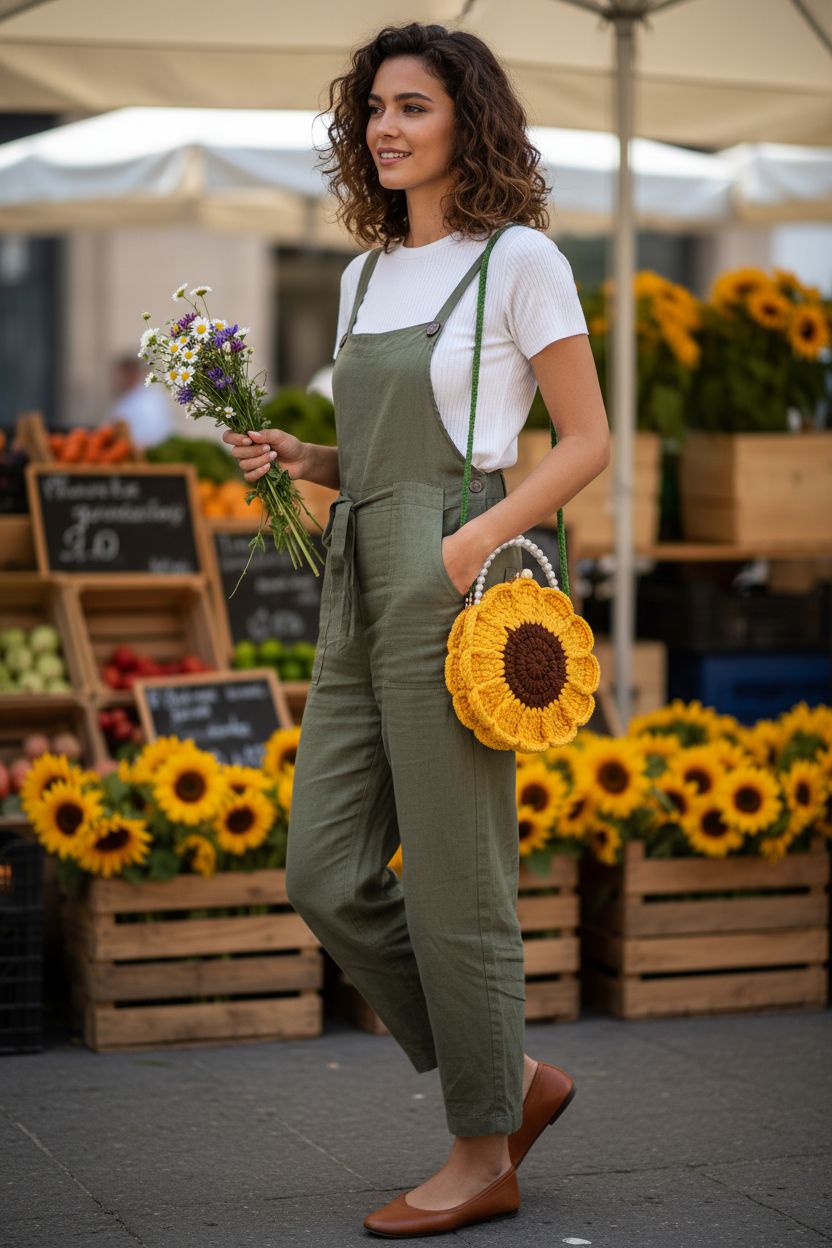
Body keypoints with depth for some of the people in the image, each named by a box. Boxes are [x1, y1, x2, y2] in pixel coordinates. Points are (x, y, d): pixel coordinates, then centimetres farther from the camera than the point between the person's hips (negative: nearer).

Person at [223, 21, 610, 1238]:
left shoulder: (519, 258, -3)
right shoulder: (365, 275, 17)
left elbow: (588, 442, -4)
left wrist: (476, 539, -16)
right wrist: (304, 459, 5)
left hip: (451, 588, -8)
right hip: (358, 587, 8)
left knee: (455, 879, -2)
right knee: (327, 874, 5)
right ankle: (513, 1077, 20)